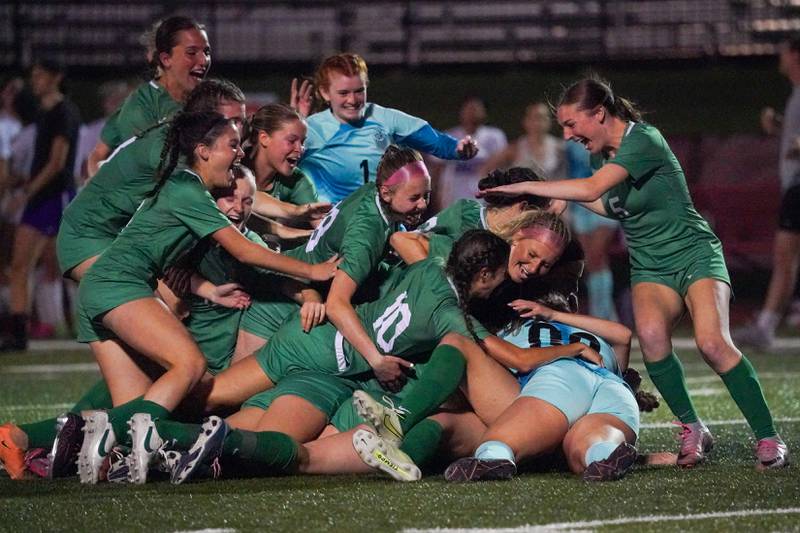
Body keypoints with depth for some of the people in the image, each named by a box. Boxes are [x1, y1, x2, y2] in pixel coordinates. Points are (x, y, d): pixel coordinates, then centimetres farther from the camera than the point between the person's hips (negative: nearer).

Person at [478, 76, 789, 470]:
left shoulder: (643, 140, -19)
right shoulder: (599, 153, 7)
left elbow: (591, 189, -31)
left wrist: (524, 186, -24)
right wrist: (562, 196, 10)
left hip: (695, 255, -6)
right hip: (650, 268, 6)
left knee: (713, 343, -28)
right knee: (650, 333, -27)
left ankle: (768, 438, -16)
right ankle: (692, 430, -14)